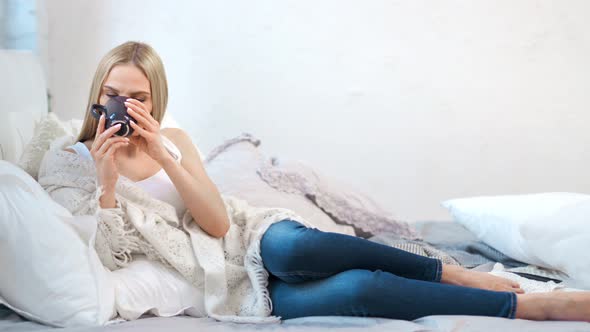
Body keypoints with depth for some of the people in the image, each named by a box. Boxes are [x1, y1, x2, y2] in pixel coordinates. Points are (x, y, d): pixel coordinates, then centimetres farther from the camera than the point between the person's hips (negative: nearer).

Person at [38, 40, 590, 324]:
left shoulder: (173, 139, 7)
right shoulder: (64, 167, 1)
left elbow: (217, 222, -5)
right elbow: (104, 259, -10)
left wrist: (162, 154, -16)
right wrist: (107, 180, -22)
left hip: (249, 238, 3)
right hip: (228, 286, -2)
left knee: (286, 245, -38)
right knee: (356, 288, -27)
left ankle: (453, 273, -21)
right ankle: (534, 304, -23)